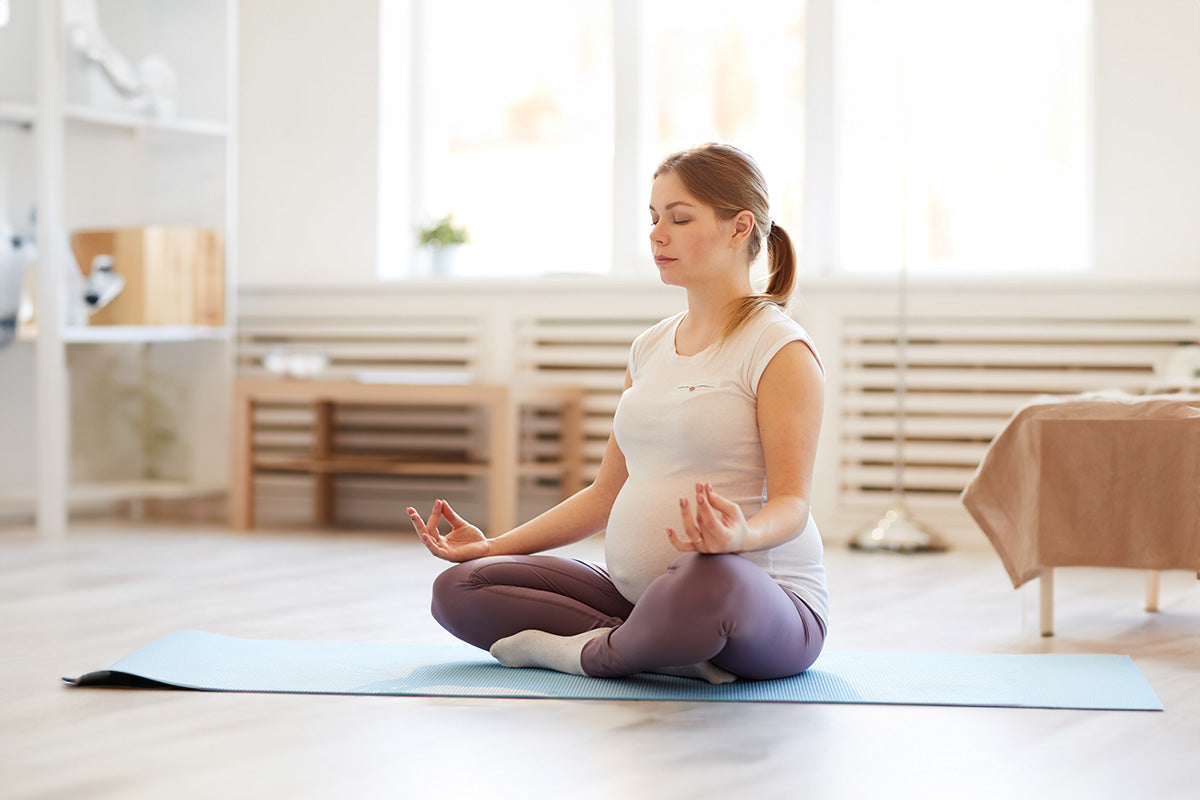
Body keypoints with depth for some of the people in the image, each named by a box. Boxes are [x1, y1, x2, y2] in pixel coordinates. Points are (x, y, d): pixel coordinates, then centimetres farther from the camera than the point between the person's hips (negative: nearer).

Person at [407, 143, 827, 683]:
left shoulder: (780, 349, -7)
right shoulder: (651, 347, 17)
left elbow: (792, 502, -14)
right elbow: (607, 492, 20)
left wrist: (741, 535, -38)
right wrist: (493, 546, 12)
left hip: (764, 600, -8)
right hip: (636, 594, 8)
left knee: (707, 581, -45)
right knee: (457, 589, -7)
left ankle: (594, 654, -13)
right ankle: (670, 652, -17)